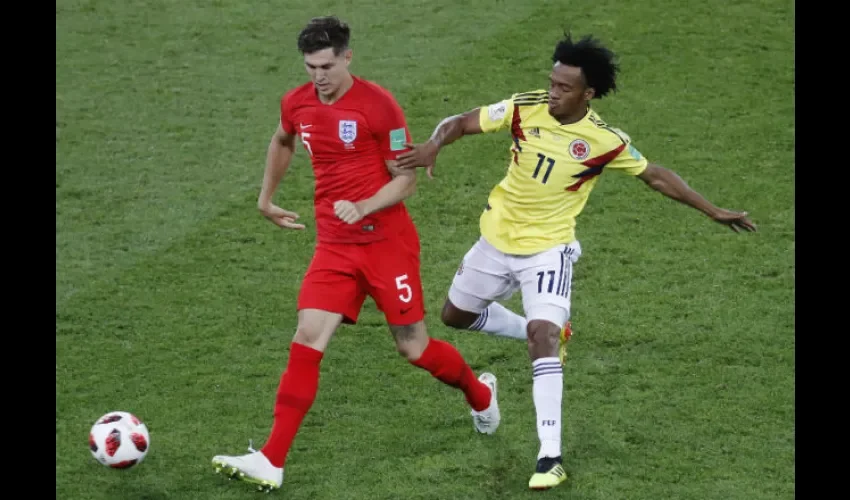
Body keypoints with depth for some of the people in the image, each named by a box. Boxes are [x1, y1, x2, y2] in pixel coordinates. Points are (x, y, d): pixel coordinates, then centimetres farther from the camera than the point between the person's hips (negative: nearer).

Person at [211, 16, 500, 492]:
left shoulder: (378, 105, -15)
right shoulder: (297, 104, 2)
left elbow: (406, 179, -10)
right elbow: (282, 142, 27)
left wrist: (363, 207, -25)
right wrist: (267, 199, 27)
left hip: (388, 242, -4)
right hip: (334, 247, 4)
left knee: (413, 347, 4)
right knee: (307, 341, -9)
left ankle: (481, 394, 37)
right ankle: (271, 461, -13)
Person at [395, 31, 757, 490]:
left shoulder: (606, 142, -16)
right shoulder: (524, 109, -13)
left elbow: (655, 176, 0)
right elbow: (461, 123, -4)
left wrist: (712, 211, 3)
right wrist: (433, 145, -27)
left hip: (547, 249, -4)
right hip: (496, 240, 4)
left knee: (543, 337, -23)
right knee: (456, 314, 20)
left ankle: (550, 457, -23)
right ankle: (549, 332, 43)